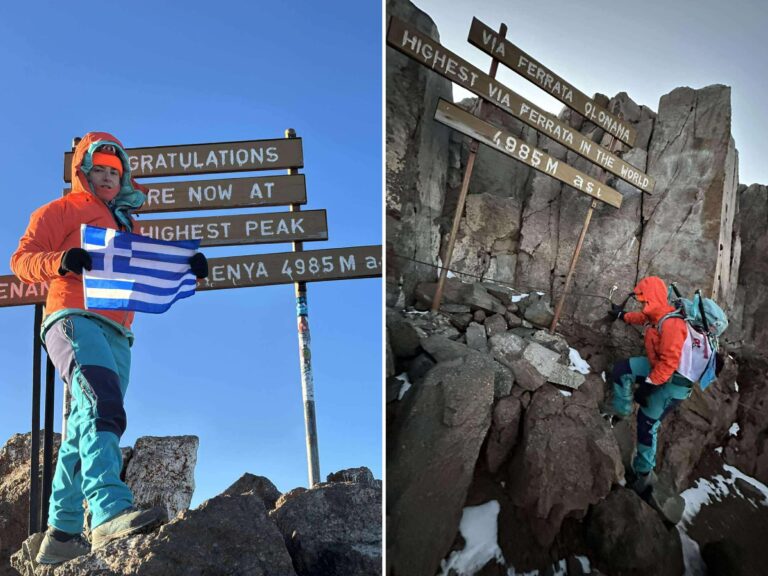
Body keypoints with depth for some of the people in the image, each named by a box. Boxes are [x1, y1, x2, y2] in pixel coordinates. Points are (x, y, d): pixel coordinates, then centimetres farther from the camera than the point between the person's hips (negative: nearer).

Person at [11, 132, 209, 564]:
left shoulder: (126, 224, 29)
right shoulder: (62, 210, 12)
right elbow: (22, 259, 2)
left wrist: (187, 268, 3)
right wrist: (61, 261, -19)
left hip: (117, 335, 7)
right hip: (74, 319, -7)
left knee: (85, 435, 6)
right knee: (102, 403, -30)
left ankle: (62, 535, 11)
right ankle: (111, 511, -45)